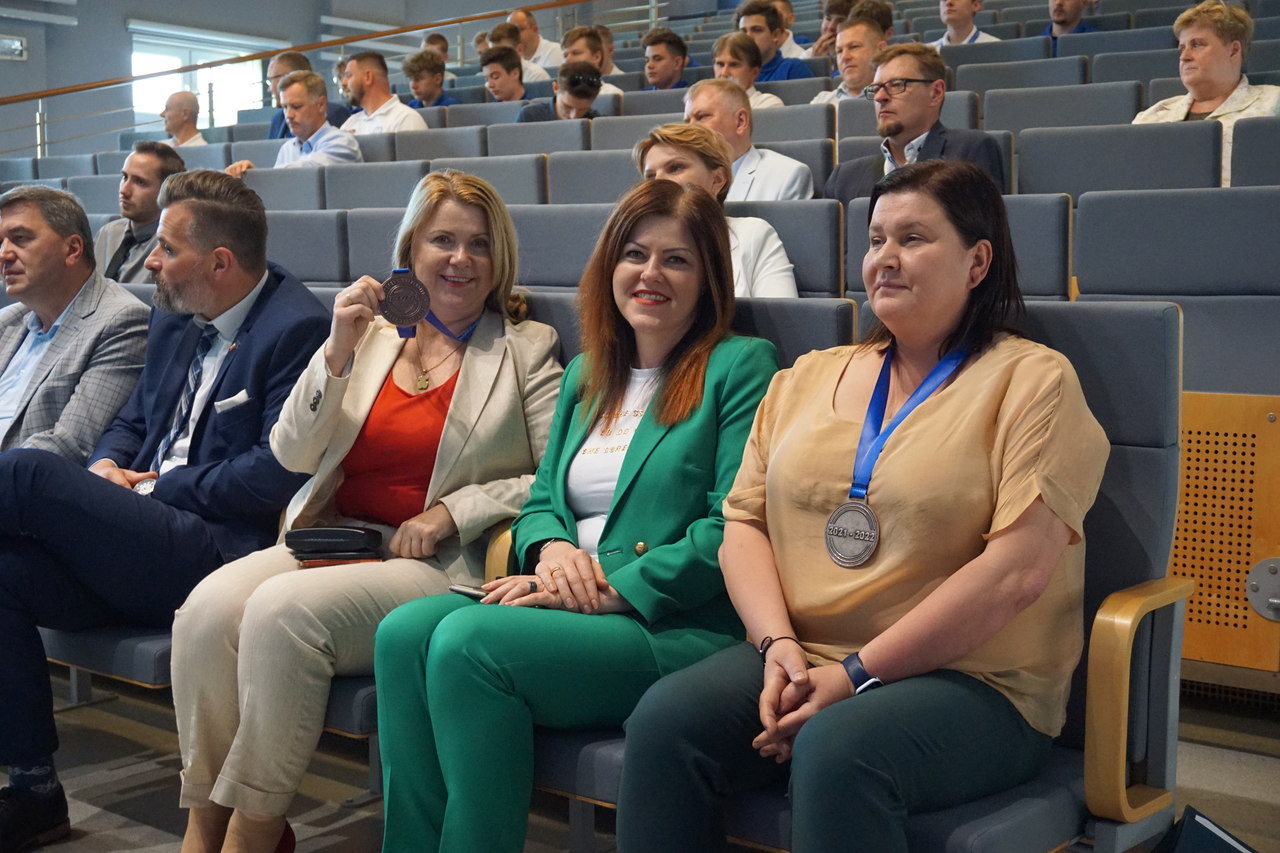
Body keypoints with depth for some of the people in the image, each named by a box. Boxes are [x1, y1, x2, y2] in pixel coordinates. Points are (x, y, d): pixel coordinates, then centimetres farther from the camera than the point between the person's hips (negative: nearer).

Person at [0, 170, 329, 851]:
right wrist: (106, 468, 3)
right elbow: (132, 420, 26)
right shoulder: (174, 318, 17)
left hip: (220, 556, -8)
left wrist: (155, 486, -9)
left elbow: (276, 477, -18)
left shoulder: (298, 328, -10)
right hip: (144, 551, 8)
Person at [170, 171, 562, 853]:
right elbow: (294, 456, 8)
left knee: (282, 610, -30)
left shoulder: (527, 349, 8)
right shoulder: (370, 332, 17)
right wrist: (338, 352, -5)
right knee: (208, 607, -25)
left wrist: (455, 511, -12)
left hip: (445, 564, -4)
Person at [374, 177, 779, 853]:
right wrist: (552, 550, -4)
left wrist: (609, 587, -14)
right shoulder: (585, 375, 21)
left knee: (466, 640, -27)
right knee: (404, 631, -20)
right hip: (568, 612, 6)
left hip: (677, 626, -6)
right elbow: (540, 501, 21)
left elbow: (733, 528, -10)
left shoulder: (741, 366, 0)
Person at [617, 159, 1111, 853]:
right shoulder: (807, 379, 17)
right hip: (801, 660, 5)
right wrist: (779, 646, -7)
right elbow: (743, 523, 12)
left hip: (972, 685, -5)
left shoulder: (1032, 382, -2)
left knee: (836, 747, -35)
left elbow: (1017, 571, -12)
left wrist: (855, 674, -15)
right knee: (665, 717, -22)